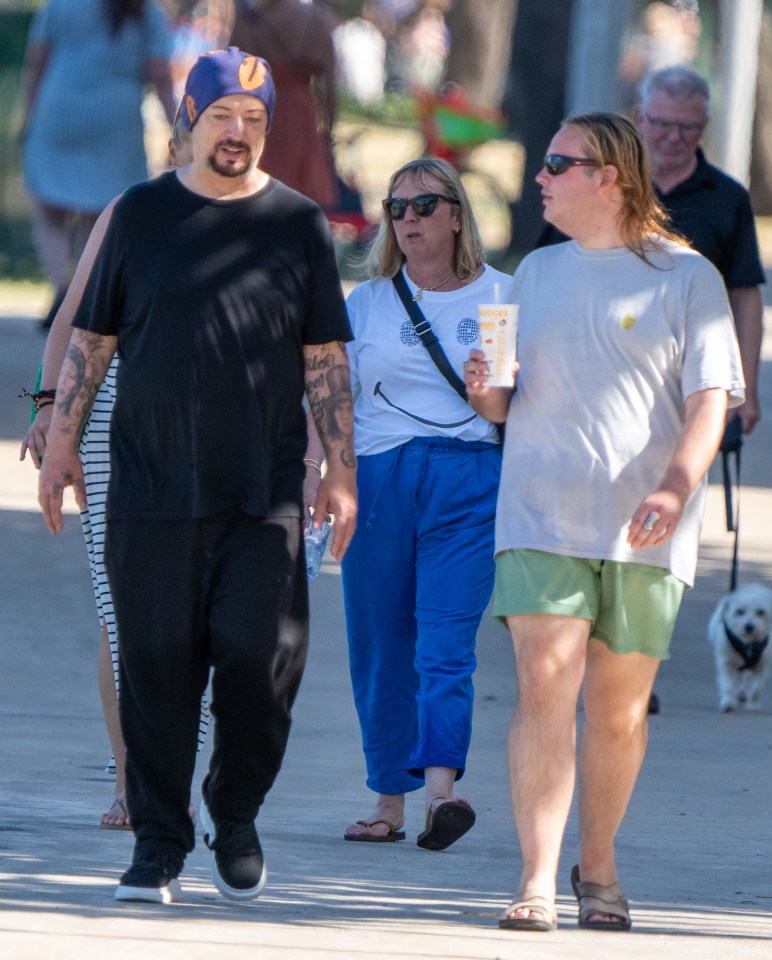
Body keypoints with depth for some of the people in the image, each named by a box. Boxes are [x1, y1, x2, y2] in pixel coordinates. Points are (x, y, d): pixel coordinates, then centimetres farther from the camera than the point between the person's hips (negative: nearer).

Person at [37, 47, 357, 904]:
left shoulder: (298, 224, 7)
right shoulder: (141, 214, 8)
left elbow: (324, 358, 8)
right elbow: (90, 336, 12)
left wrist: (339, 470, 2)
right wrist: (61, 441, 6)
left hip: (265, 494, 0)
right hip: (151, 487, 0)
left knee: (259, 652, -8)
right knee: (158, 665, 0)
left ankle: (235, 813, 14)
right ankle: (158, 844, 8)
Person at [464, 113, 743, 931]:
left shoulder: (686, 277, 1)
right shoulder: (537, 273, 16)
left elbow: (709, 401, -5)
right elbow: (507, 401, 22)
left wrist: (674, 488, -21)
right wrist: (487, 393, -2)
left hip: (643, 529, -2)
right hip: (541, 516, 2)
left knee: (620, 706, 4)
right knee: (544, 688, -12)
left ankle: (598, 868, 21)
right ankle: (537, 880, -15)